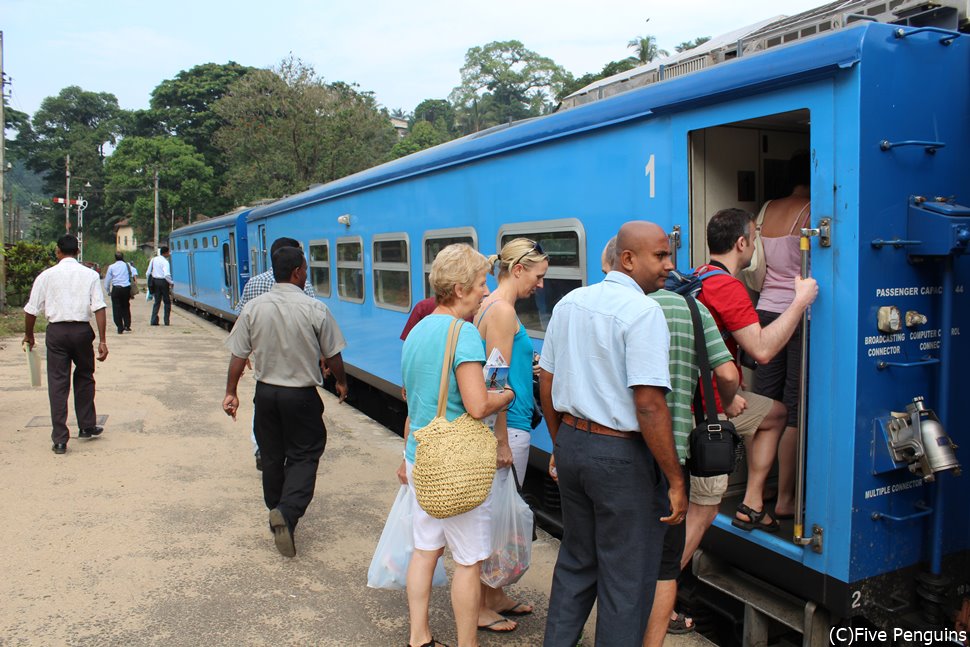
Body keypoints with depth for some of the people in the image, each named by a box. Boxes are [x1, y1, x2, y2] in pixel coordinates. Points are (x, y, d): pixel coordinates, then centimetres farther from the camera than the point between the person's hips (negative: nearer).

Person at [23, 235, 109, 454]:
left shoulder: (46, 276, 1)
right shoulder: (90, 275, 1)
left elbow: (31, 310, 3)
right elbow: (99, 308, -7)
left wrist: (28, 335, 19)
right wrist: (102, 340, -7)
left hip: (56, 331, 0)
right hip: (82, 330, 1)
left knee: (57, 383, 3)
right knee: (84, 377, 18)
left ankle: (59, 440, 3)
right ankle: (87, 427, 28)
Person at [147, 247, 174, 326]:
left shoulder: (153, 259, 8)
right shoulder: (165, 262, -12)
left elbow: (148, 273, 10)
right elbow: (167, 275, -25)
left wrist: (150, 282, 19)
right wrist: (171, 282, -11)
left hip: (155, 281, 6)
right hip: (163, 282, -6)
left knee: (157, 301, 12)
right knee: (167, 302, 7)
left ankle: (154, 320, 4)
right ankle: (167, 321, 7)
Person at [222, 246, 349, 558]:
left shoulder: (253, 308, -5)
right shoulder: (315, 309, -13)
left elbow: (238, 356, -2)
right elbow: (332, 356, -4)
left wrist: (231, 393, 9)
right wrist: (341, 382, 13)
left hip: (266, 392, 4)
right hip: (301, 395, -3)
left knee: (271, 457, 17)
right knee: (304, 455, 7)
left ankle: (277, 513, 30)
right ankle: (288, 511, -13)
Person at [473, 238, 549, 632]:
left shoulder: (490, 306, 13)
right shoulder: (503, 310, -16)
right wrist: (501, 441, -19)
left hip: (506, 425, 10)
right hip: (508, 427, -10)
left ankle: (495, 596, 33)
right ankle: (482, 607, 17)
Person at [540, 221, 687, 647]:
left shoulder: (569, 303, 7)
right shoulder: (643, 311, -17)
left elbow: (546, 383, 12)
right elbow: (649, 405, -23)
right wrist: (676, 481, -16)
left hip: (573, 442, 8)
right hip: (622, 456, -7)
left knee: (575, 561, 23)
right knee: (627, 580, 9)